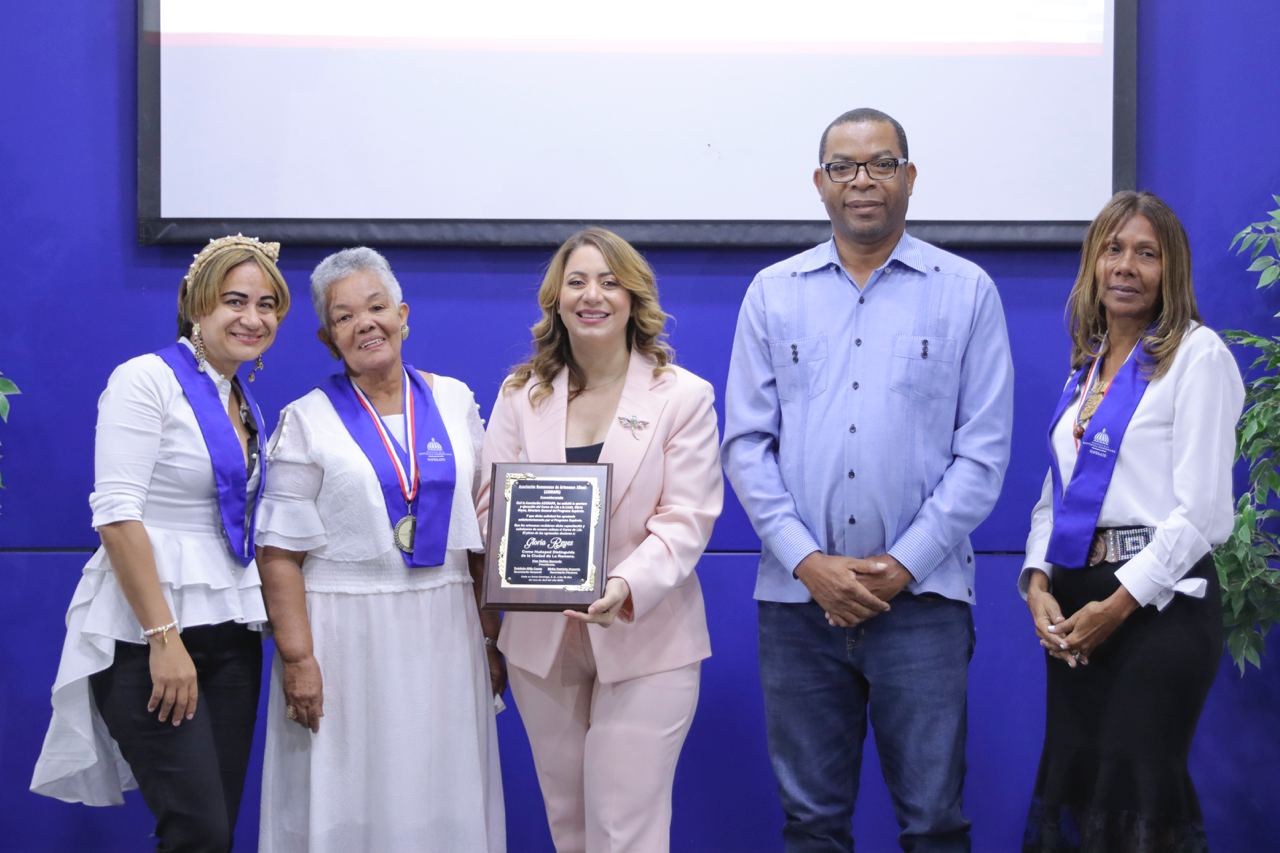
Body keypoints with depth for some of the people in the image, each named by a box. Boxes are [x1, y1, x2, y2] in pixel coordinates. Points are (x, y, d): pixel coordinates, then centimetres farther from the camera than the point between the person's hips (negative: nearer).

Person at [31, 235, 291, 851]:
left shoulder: (245, 406, 15)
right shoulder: (147, 380, -8)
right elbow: (116, 513, -16)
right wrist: (164, 638, -20)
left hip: (229, 634, 8)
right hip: (148, 638, -8)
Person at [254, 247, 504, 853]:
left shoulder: (454, 401, 8)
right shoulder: (307, 422, -2)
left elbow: (483, 530, 11)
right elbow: (281, 554, -6)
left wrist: (491, 636, 7)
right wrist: (297, 658, -13)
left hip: (445, 632, 3)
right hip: (347, 636, -3)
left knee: (444, 803, 7)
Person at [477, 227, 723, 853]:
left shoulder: (684, 396, -2)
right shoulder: (521, 395, 8)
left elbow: (686, 519, -9)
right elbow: (492, 501, 1)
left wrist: (628, 587, -27)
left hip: (644, 639, -3)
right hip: (541, 637, 3)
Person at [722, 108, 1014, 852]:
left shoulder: (967, 291, 3)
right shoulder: (774, 293, 8)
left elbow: (984, 452, -1)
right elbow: (747, 444, 5)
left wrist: (903, 565, -9)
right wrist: (809, 562, -7)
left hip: (922, 595, -2)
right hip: (799, 596, 2)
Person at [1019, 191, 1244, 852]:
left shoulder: (1197, 355, -6)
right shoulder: (1086, 364, 15)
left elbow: (1203, 510, -13)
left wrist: (1120, 604, -13)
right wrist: (1038, 583, -1)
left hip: (1159, 600, -7)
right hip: (1074, 603, 7)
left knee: (1137, 798, -5)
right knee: (1070, 789, 9)